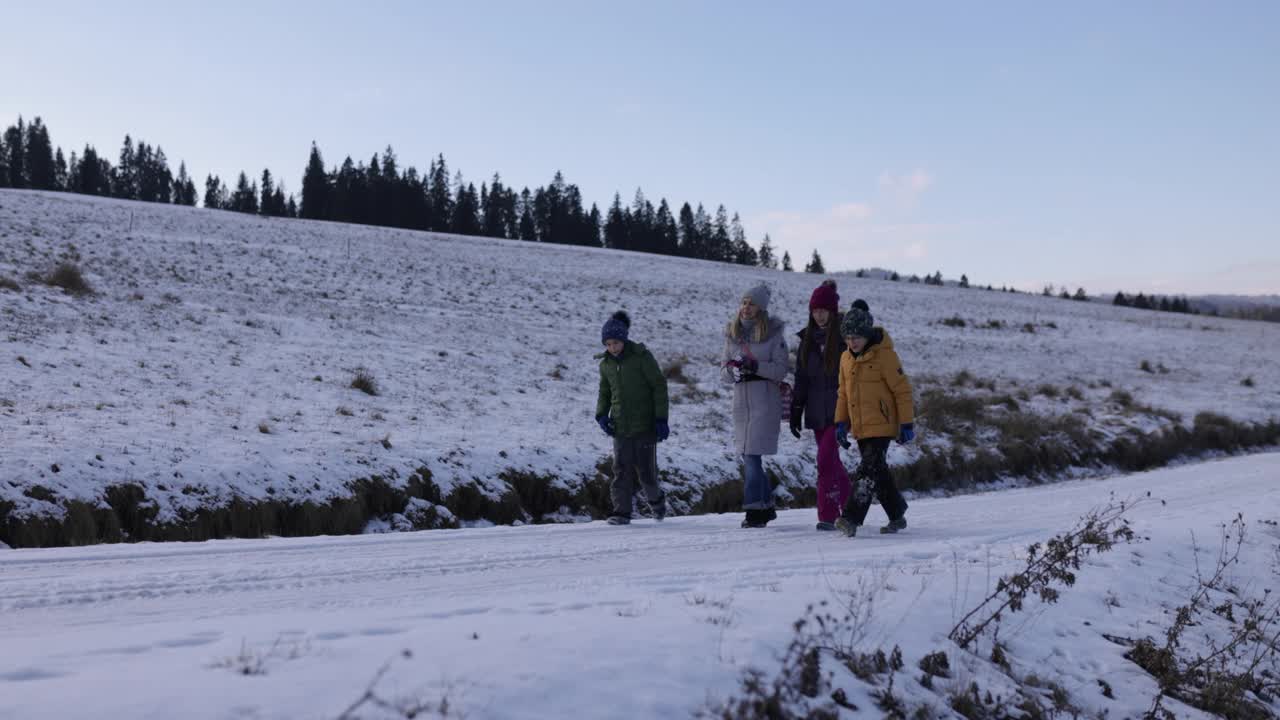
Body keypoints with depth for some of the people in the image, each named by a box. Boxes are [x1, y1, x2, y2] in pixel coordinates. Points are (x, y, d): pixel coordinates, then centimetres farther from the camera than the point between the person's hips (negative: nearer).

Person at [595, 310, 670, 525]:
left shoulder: (642, 356, -8)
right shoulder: (606, 363, 7)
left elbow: (659, 386, -6)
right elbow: (604, 392, 19)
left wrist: (661, 419, -10)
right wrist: (601, 415, 1)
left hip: (644, 424, -4)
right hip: (620, 426, 4)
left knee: (645, 470, 1)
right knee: (621, 470, -4)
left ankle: (656, 499, 28)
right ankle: (622, 511, 1)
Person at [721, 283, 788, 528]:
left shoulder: (773, 333, -3)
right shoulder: (732, 334, 11)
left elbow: (781, 370, -7)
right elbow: (724, 373, 11)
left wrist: (754, 366, -20)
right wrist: (732, 369, -11)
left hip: (765, 400, -5)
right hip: (741, 400, 6)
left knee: (752, 455, -12)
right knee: (747, 455, 10)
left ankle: (755, 510, -6)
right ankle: (767, 506, 24)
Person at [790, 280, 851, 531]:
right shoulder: (808, 338, 11)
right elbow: (801, 378, 14)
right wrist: (795, 412, 11)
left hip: (839, 409, -6)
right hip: (817, 411, 6)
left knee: (826, 460, -14)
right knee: (831, 462, 8)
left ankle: (827, 515, -7)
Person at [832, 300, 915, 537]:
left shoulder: (884, 355, -11)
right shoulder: (846, 359, 9)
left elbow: (902, 390, -9)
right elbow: (843, 393, 18)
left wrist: (907, 424, -10)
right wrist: (841, 422, 12)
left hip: (882, 426, -7)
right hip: (860, 428, 7)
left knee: (868, 470, -16)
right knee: (878, 472, 13)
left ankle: (851, 518, -22)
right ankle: (897, 516, 26)